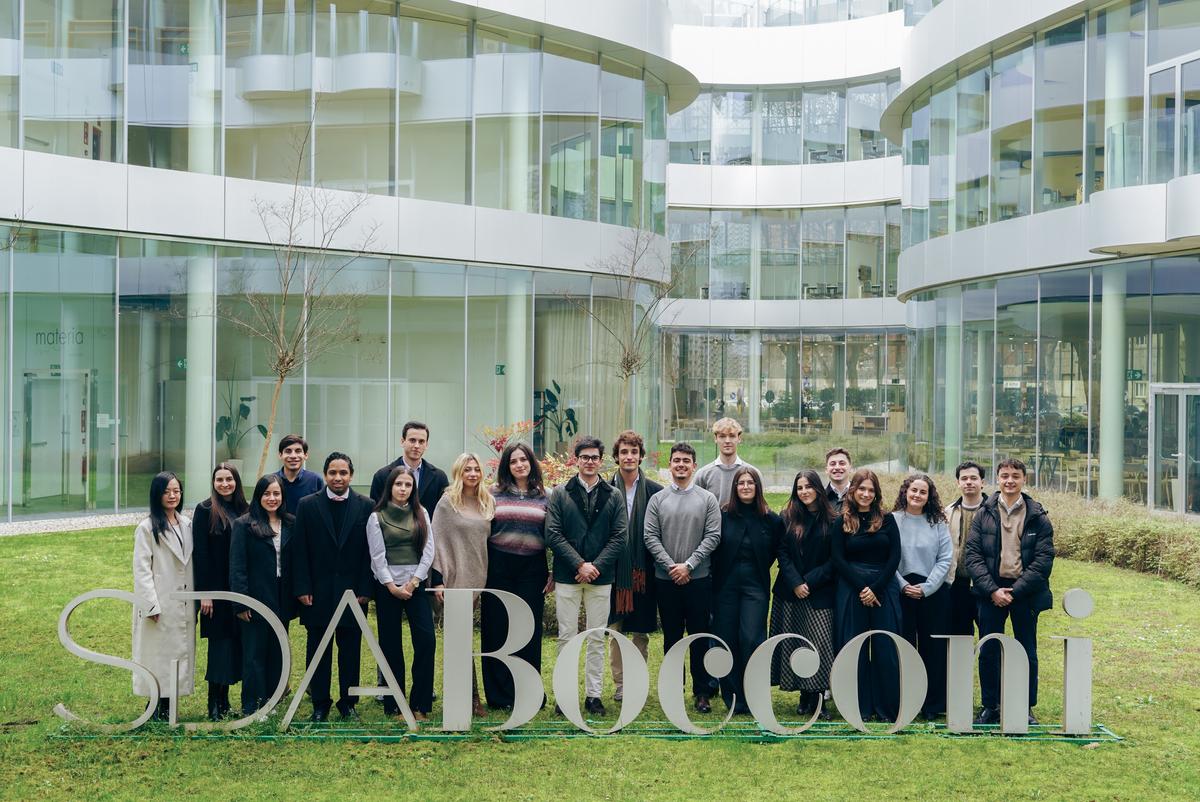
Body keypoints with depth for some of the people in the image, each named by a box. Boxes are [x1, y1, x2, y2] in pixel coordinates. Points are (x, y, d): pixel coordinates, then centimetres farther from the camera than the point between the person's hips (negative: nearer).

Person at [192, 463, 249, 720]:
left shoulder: (245, 510, 9)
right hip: (217, 589, -4)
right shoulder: (205, 511, -4)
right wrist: (204, 593, -12)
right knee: (220, 643, -2)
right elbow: (200, 553, -8)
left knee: (235, 644, 7)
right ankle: (215, 704, 5)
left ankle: (224, 700, 16)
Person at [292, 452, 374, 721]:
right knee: (317, 648, 6)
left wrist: (365, 589, -5)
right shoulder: (307, 505, 3)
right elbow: (300, 551, 1)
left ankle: (348, 702, 15)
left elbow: (369, 552, 1)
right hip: (318, 591, 0)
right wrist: (302, 588, -6)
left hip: (352, 590, 0)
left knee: (350, 648, 5)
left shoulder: (365, 506, 3)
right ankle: (320, 704, 14)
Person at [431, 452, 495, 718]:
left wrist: (492, 576, 10)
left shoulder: (488, 503, 11)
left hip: (479, 578, 4)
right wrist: (437, 578, -9)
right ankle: (472, 696, -1)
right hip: (455, 578, -4)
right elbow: (437, 541, -4)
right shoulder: (448, 503, -2)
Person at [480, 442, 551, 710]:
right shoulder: (494, 494, 5)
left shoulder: (544, 497, 7)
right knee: (497, 631, 2)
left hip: (532, 569, 1)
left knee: (529, 631, 3)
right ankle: (499, 695, 10)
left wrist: (553, 573, 4)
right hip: (499, 568, 0)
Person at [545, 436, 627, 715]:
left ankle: (594, 694, 11)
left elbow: (619, 536, 1)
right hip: (567, 577, -1)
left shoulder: (613, 496, 6)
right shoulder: (560, 494, 3)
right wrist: (579, 564, -12)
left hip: (600, 577, 1)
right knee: (566, 637, 2)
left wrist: (596, 566, -10)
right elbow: (553, 534, -4)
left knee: (597, 639, 5)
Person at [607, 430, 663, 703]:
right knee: (616, 629, 4)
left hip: (644, 570, 0)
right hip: (614, 569, 0)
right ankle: (620, 683, 12)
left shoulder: (654, 491, 2)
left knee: (642, 631, 6)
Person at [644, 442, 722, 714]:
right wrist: (671, 566, -11)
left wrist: (688, 565, -12)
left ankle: (702, 692, 9)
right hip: (666, 580, 1)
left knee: (699, 637, 2)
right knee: (671, 637, 8)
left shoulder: (707, 499, 3)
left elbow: (713, 536, -4)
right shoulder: (657, 500, 5)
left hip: (698, 579, -1)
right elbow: (650, 537, 0)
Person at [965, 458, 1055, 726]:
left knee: (1027, 652, 6)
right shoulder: (984, 514, 4)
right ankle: (990, 707, 15)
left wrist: (1015, 591, -12)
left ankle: (1026, 708, 17)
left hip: (1024, 592, -1)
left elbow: (1044, 560, -5)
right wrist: (992, 590, -12)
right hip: (991, 591, 1)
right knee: (988, 651, 4)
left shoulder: (1038, 517, 0)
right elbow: (972, 554, -1)